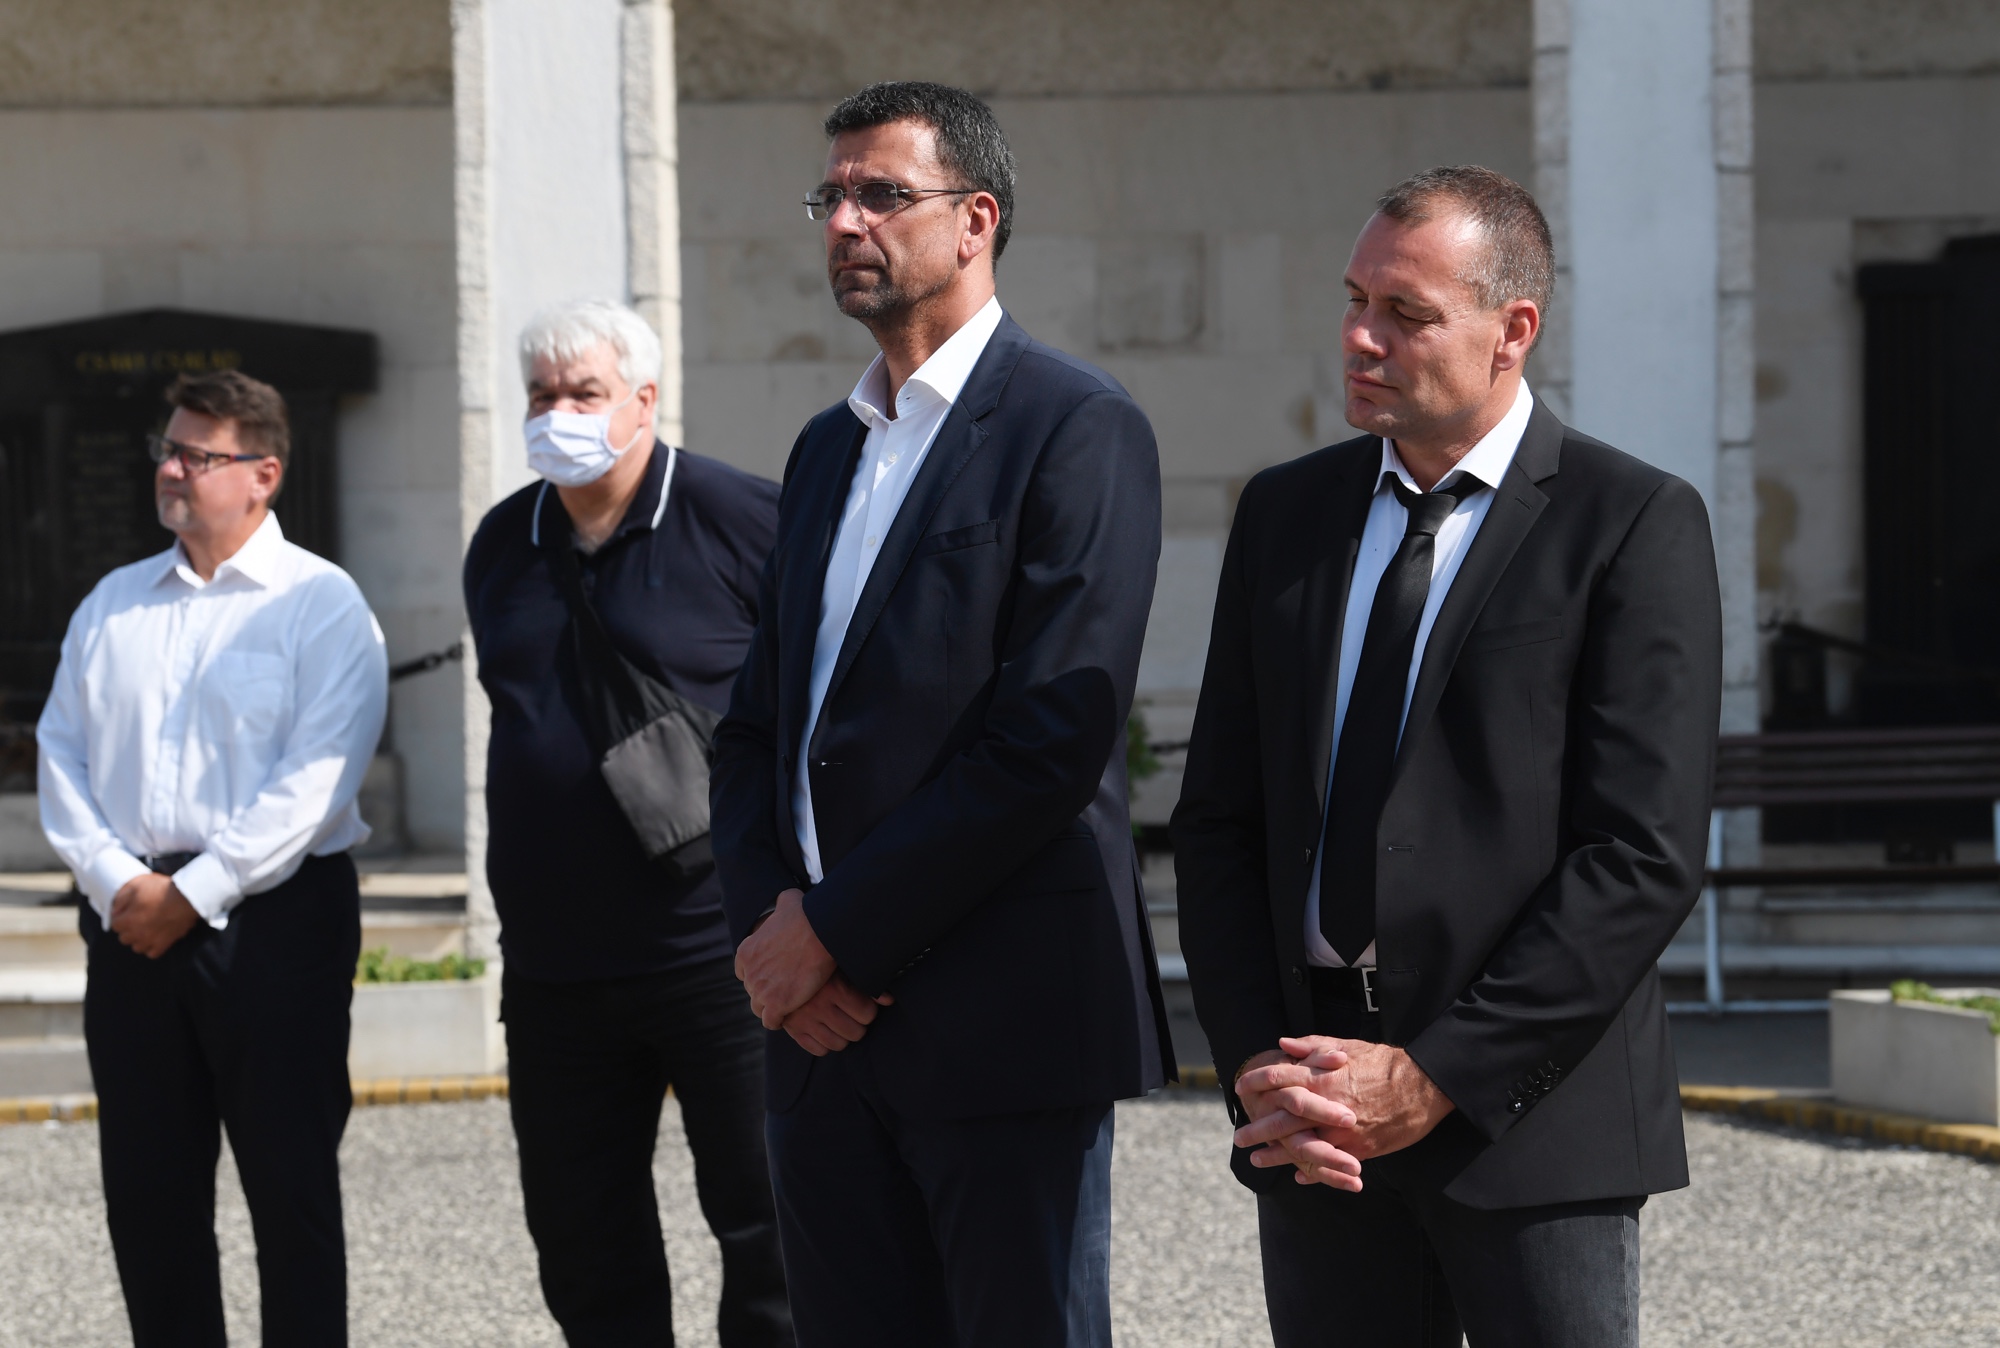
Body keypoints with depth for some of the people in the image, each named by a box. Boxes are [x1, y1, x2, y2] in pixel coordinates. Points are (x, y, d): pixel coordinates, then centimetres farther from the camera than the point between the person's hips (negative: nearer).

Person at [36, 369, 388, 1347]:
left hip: (273, 916, -5)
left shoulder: (321, 605, -2)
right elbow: (61, 754, 10)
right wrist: (116, 880, -6)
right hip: (130, 925, 5)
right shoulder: (113, 606, 16)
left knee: (291, 1185, -2)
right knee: (147, 1193, 6)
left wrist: (193, 894, -15)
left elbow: (315, 779, -12)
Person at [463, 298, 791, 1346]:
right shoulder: (503, 545, 13)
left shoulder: (740, 520, -7)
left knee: (767, 1222, -2)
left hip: (721, 950, -6)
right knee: (582, 1243, 10)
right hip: (553, 967, 6)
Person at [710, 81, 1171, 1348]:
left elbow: (1054, 738, -16)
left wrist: (836, 929, -13)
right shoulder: (830, 446, 19)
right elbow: (758, 724, 18)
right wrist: (768, 923, -2)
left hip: (1002, 1023, -7)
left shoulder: (1077, 427, -7)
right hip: (827, 1019, 7)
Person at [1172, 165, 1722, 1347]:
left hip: (1527, 1112, -4)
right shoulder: (1287, 512, 12)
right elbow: (1219, 820, 11)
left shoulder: (1634, 526, -4)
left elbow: (1644, 859, -11)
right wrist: (1258, 1063, -4)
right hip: (1313, 1131, 4)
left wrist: (1432, 1077, -13)